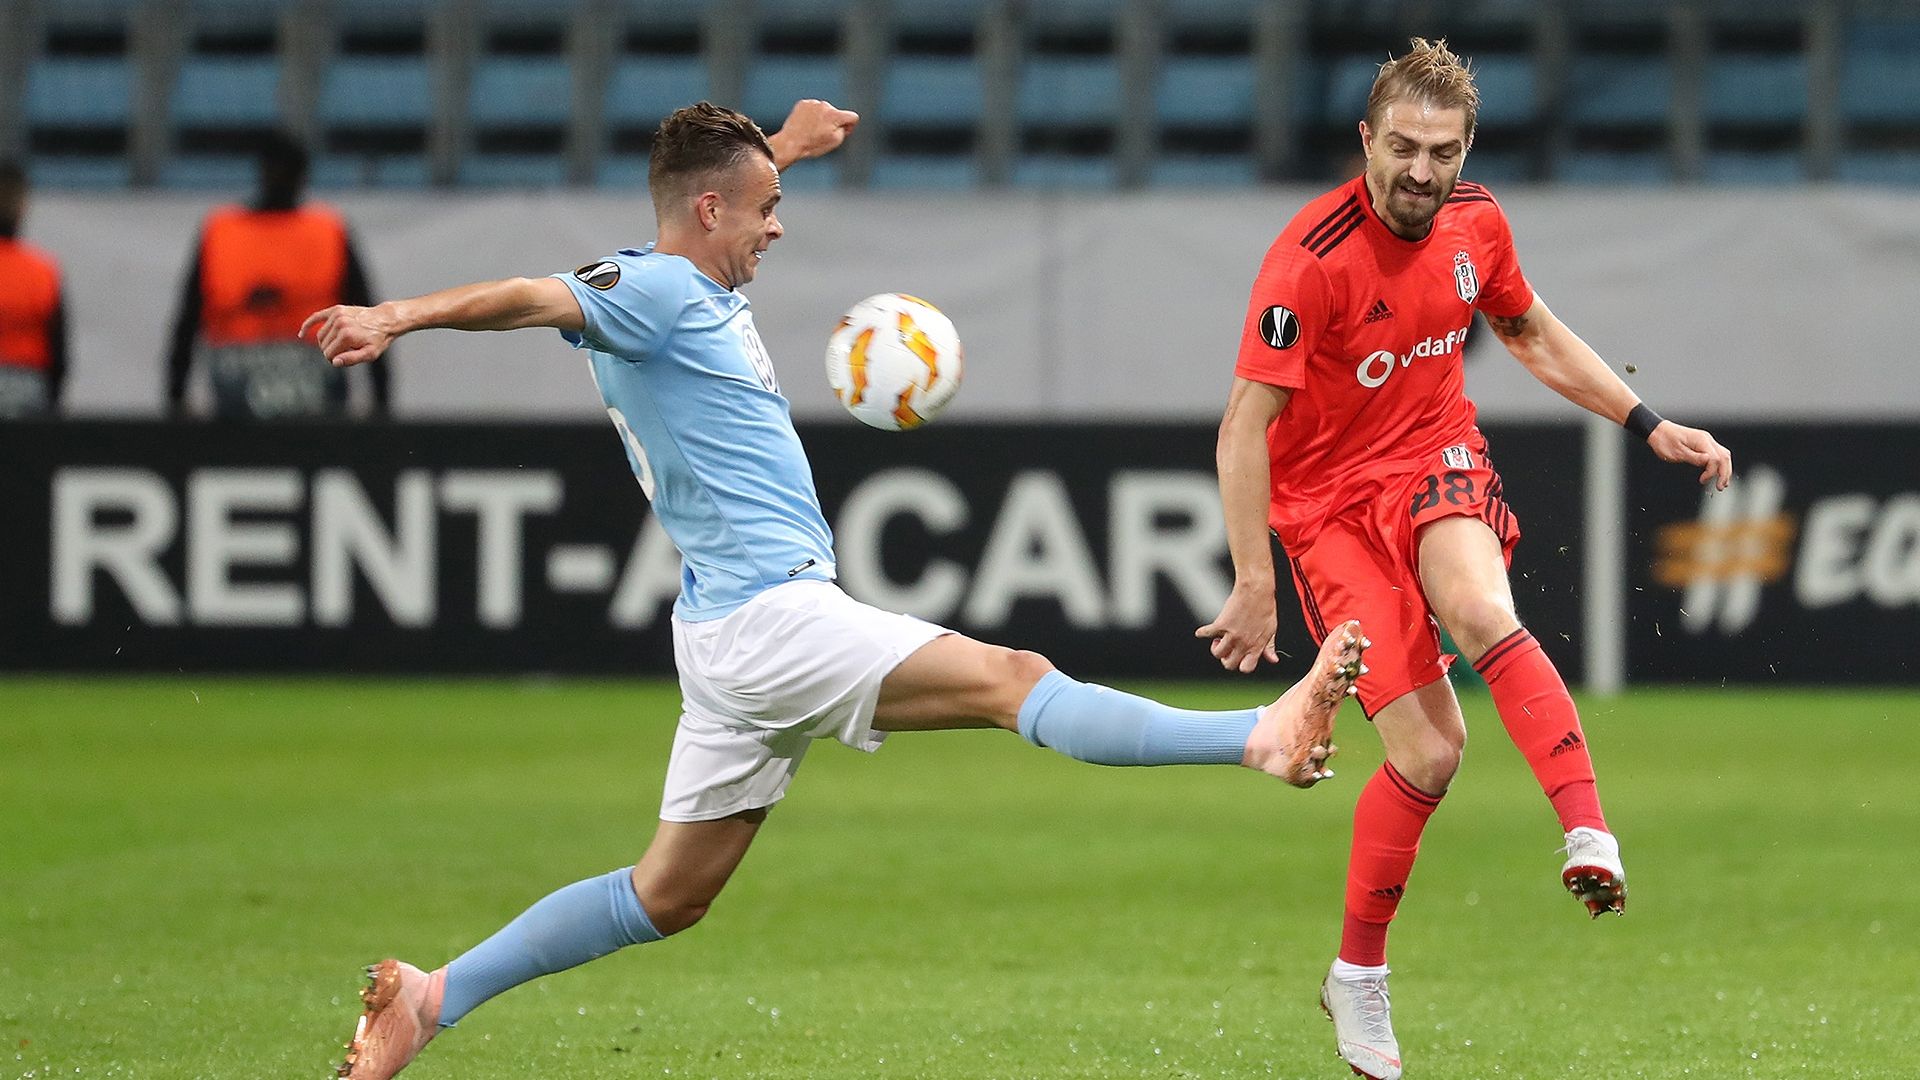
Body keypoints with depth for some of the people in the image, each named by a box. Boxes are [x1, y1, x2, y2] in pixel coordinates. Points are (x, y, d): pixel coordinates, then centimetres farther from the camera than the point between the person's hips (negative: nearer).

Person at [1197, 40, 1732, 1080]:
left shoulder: (1475, 222, -3)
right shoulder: (1312, 260, -22)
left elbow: (1533, 334, 17)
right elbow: (1243, 428, -19)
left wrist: (1650, 426, 12)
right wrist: (1254, 585, -21)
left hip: (1433, 459, 4)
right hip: (1326, 496, -3)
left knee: (1482, 614, -33)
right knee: (1428, 751, -11)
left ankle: (1590, 837, -40)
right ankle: (1358, 976, 8)